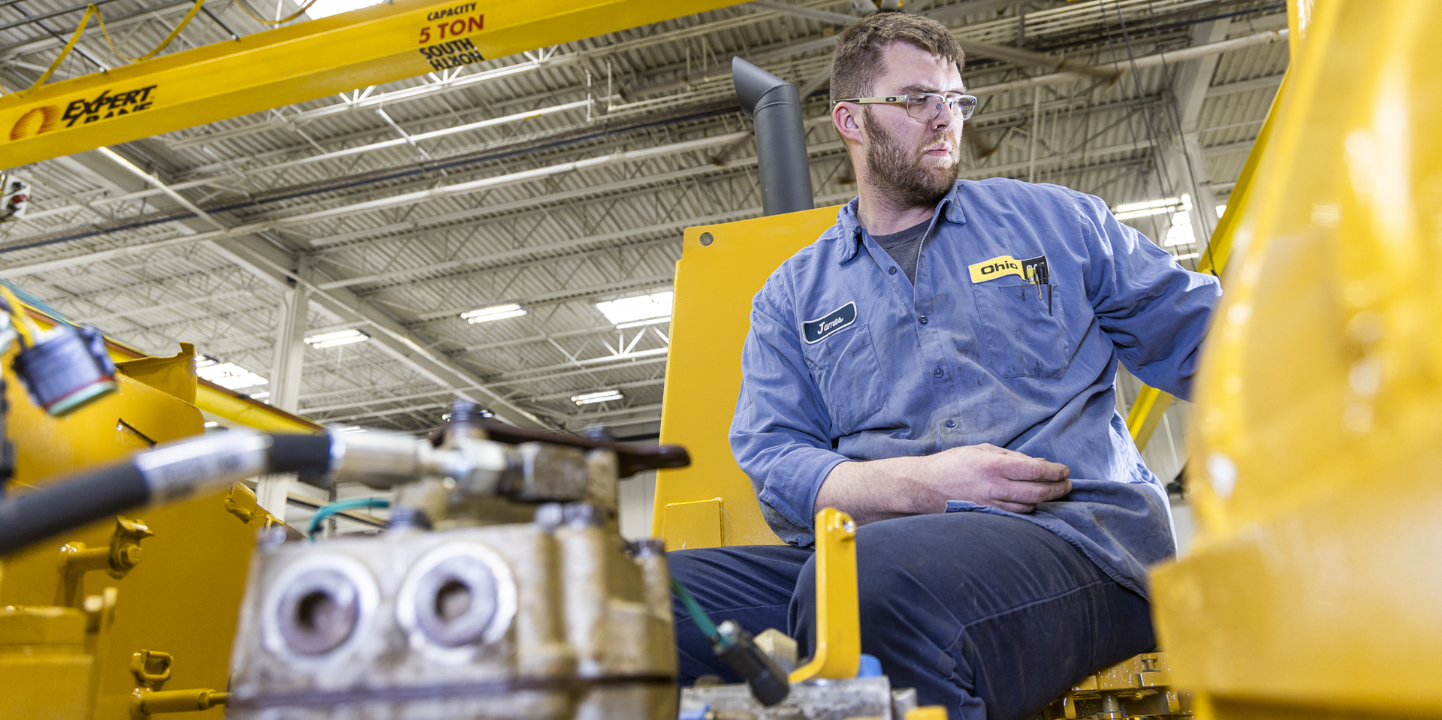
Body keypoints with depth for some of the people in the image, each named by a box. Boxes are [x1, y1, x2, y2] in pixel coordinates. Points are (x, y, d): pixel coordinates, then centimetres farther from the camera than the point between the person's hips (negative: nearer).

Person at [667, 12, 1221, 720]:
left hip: (1069, 536, -1)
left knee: (871, 581, -37)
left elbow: (1202, 336, 21)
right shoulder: (792, 296, 18)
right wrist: (920, 484, -12)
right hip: (868, 544, 2)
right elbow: (772, 465, 5)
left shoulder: (1054, 219, 20)